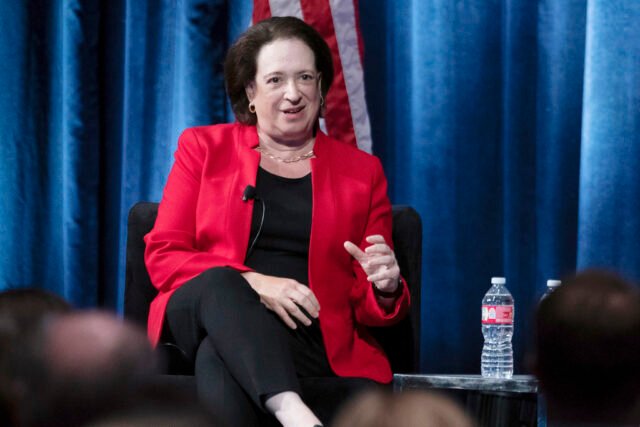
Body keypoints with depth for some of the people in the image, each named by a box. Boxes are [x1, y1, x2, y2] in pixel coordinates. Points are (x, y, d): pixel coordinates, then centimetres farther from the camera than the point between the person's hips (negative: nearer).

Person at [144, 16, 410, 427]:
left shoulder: (362, 171, 17)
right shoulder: (203, 147, 15)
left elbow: (368, 306, 16)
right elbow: (163, 256, 5)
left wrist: (386, 289, -11)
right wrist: (252, 283, -13)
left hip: (304, 338, 0)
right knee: (218, 282, -38)